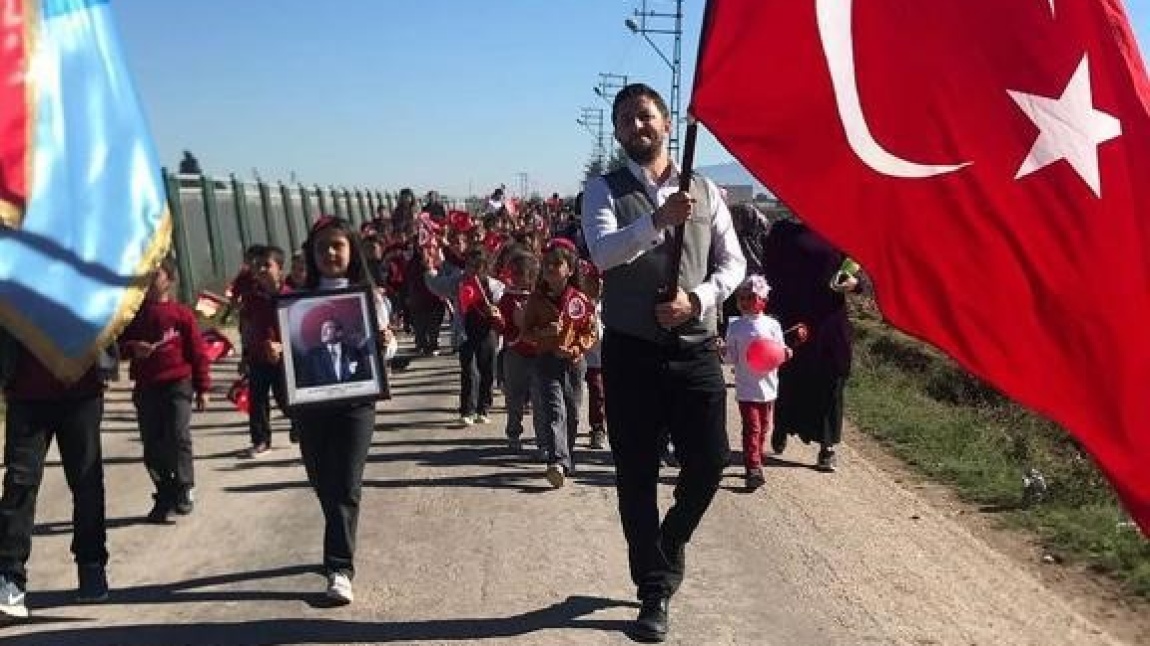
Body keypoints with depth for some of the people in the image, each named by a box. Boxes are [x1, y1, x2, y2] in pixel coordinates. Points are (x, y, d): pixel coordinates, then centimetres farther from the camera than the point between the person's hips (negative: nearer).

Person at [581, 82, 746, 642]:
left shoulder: (704, 191, 9)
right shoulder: (604, 191, 1)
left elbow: (733, 262, 6)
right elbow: (603, 253, -17)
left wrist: (696, 299, -13)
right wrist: (658, 219, -32)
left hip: (695, 348, 2)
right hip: (631, 351, -2)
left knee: (710, 460, 3)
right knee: (637, 475, 5)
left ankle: (670, 545, 35)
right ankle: (654, 592, 20)